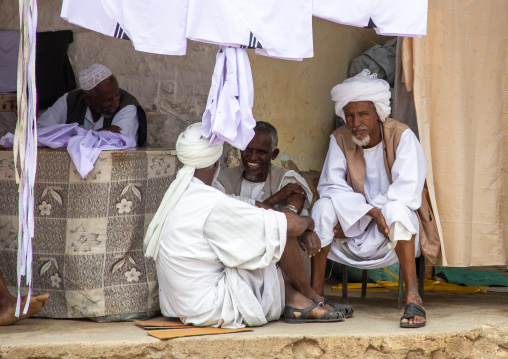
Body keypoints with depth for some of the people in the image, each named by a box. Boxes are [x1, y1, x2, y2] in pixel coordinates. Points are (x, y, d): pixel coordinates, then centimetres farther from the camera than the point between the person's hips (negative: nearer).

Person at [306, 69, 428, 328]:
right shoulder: (340, 139, -3)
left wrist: (350, 219, -22)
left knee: (396, 208, -35)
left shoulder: (401, 136, -12)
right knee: (324, 206, -24)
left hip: (391, 230, -3)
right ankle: (315, 293, -22)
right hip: (352, 229, 3)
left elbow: (407, 190, -21)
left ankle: (413, 297, -36)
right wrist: (370, 211, -31)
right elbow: (331, 186, -12)